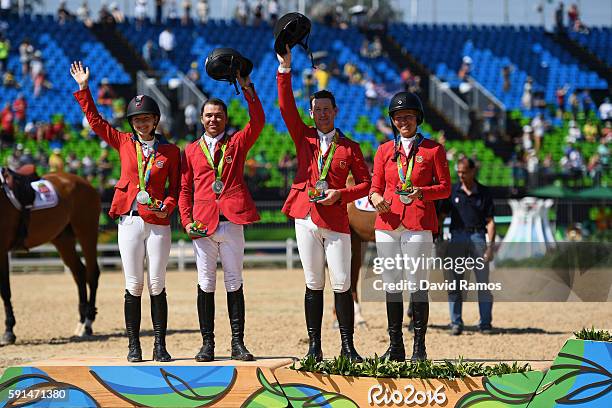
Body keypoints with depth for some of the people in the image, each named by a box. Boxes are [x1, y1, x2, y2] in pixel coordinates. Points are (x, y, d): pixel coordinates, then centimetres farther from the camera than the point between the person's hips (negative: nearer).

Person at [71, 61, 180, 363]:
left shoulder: (170, 151, 5)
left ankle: (160, 346, 4)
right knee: (134, 286, 2)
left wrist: (167, 205, -10)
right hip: (129, 221, 1)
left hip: (158, 224, -1)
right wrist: (84, 89, 6)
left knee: (157, 286, -1)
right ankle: (134, 346, 7)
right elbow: (95, 120, 9)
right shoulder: (124, 143, 8)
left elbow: (176, 187, 8)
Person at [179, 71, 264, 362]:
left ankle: (237, 343, 5)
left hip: (232, 222, -1)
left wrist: (247, 88, -16)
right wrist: (187, 221, -1)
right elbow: (185, 190, 12)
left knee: (234, 283, 2)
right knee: (206, 284, 3)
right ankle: (207, 343, 7)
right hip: (202, 226, 1)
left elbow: (257, 122, -7)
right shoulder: (191, 151, 13)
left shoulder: (237, 143, 10)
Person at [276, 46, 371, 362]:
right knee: (313, 285, 4)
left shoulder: (349, 148, 7)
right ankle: (314, 347, 7)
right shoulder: (304, 138, 10)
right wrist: (285, 68, -9)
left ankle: (347, 347, 0)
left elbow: (365, 183, 7)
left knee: (342, 285, -4)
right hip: (306, 218, 1)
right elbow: (286, 106, 0)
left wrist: (340, 194, -10)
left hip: (336, 220, -1)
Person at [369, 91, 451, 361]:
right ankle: (395, 346, 10)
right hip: (388, 223, 3)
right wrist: (375, 197, -9)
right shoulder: (384, 151, 15)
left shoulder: (433, 149, 6)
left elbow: (445, 187, 4)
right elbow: (375, 186, 15)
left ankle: (419, 347, -3)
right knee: (391, 285, 4)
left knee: (417, 285, -7)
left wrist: (421, 192, -15)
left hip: (419, 223, -3)